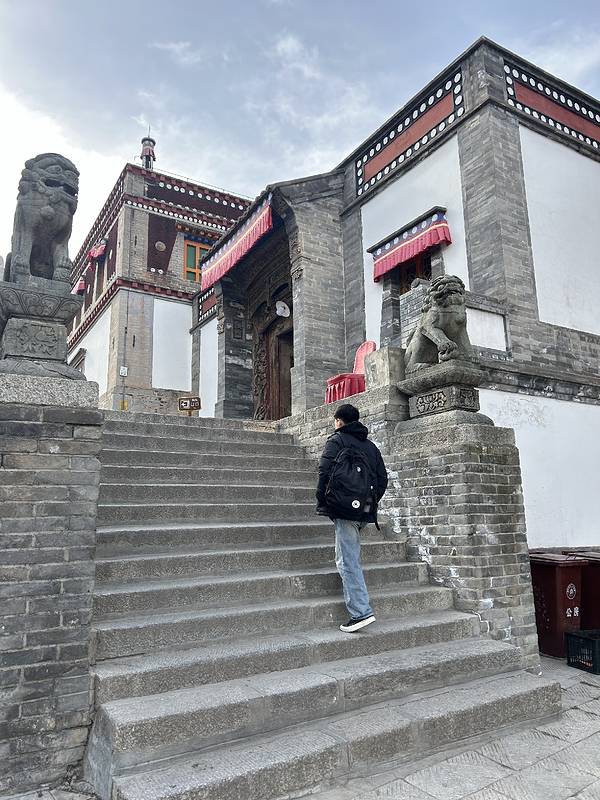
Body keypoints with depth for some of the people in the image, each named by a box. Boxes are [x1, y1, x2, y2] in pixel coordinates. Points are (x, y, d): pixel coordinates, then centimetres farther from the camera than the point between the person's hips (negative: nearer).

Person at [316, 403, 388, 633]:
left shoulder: (336, 440, -1)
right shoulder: (371, 445, 18)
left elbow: (325, 471, -12)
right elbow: (383, 478, 17)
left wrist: (321, 501, -3)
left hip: (344, 509, -7)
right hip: (365, 511, 7)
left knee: (347, 560, -6)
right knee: (351, 558, 20)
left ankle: (361, 612, -9)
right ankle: (359, 608, 25)